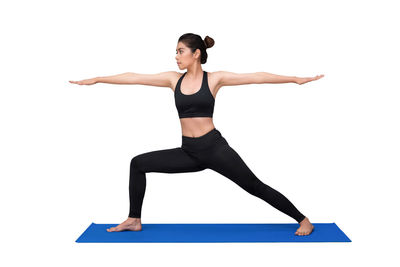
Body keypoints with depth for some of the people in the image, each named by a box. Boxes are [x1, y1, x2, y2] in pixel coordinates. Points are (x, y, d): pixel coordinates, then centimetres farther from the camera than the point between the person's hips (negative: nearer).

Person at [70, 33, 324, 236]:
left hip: (214, 147, -4)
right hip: (189, 152, 5)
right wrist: (96, 79, 10)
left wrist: (295, 78, -13)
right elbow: (134, 77, 7)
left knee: (254, 186, -4)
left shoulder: (214, 78, -5)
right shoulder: (174, 79, 6)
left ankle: (303, 220, 12)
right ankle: (135, 220, 16)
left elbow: (256, 77, -9)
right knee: (138, 163, 3)